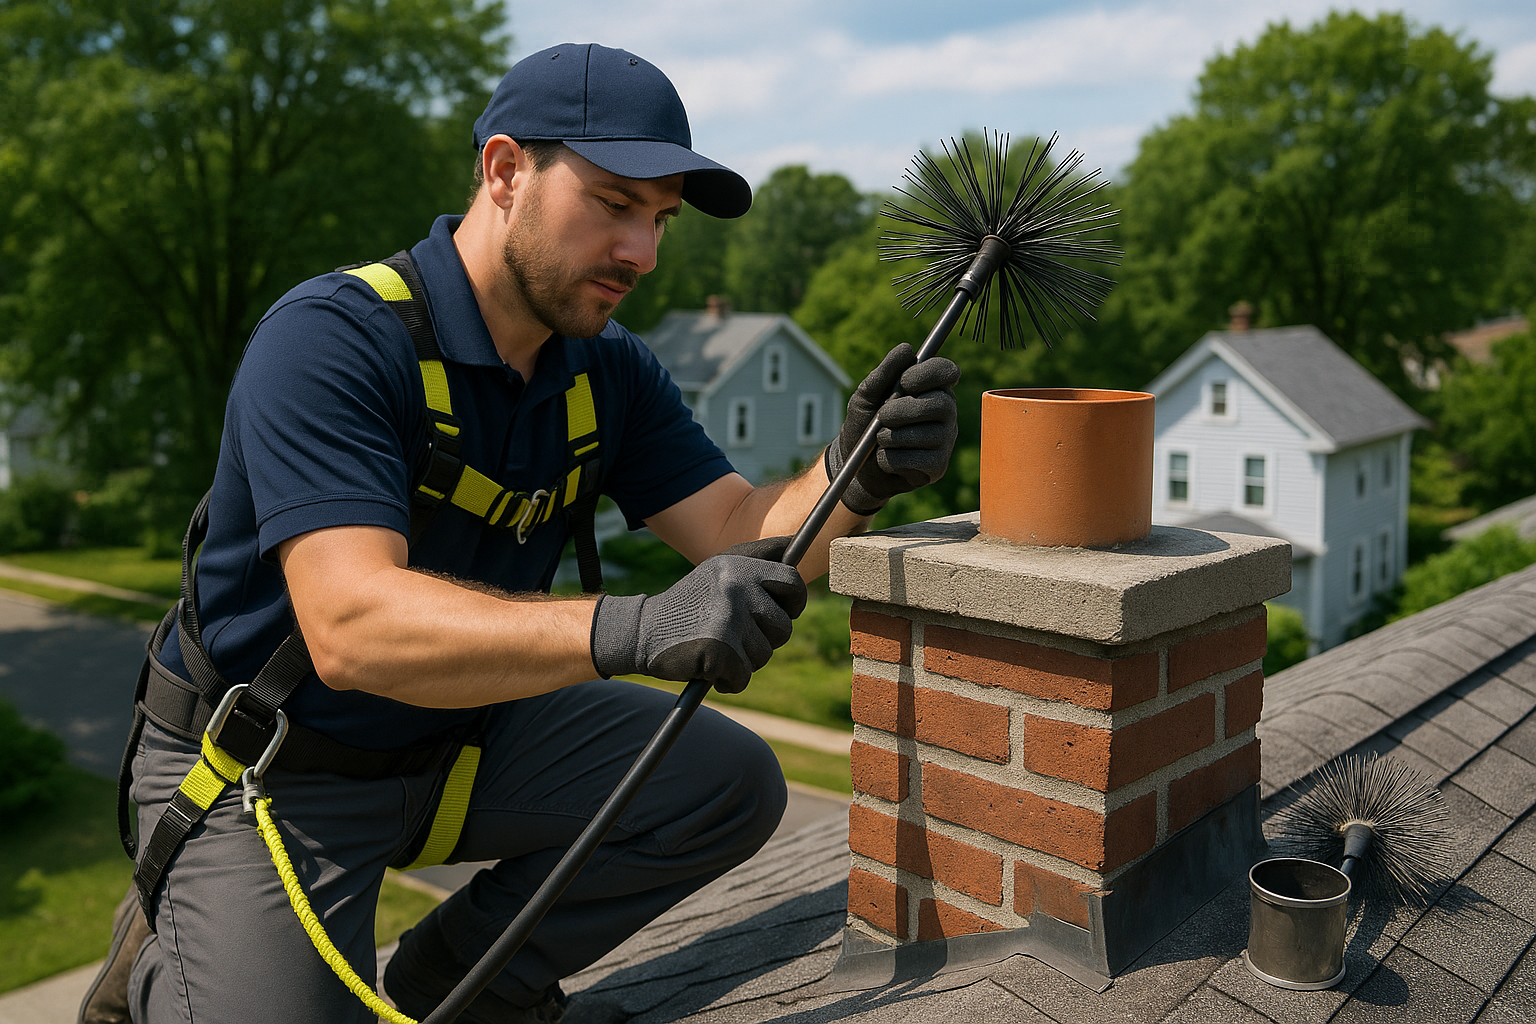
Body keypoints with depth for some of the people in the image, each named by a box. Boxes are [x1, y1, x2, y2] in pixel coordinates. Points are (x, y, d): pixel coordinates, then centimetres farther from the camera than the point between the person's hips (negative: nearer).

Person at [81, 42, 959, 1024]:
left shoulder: (609, 371, -4)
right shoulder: (330, 340, -26)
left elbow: (743, 536, -11)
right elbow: (350, 627, -38)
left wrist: (855, 478, -33)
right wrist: (635, 629, -51)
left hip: (467, 735, 6)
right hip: (266, 770, -5)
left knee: (730, 782, -6)